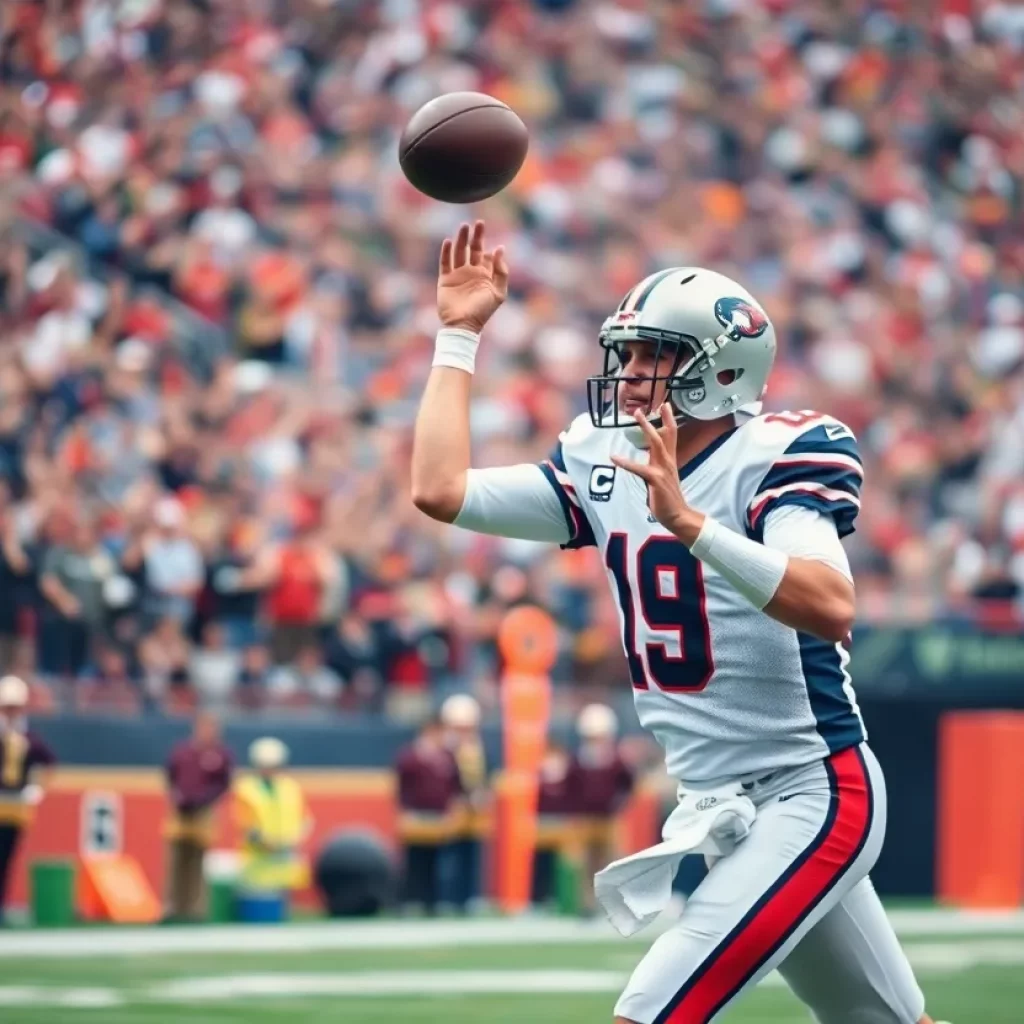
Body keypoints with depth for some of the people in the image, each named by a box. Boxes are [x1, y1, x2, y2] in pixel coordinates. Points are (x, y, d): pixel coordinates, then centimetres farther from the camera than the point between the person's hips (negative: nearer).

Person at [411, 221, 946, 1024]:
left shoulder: (777, 458, -16)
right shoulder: (606, 467, 4)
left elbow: (832, 609, -32)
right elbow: (441, 490, -2)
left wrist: (692, 526, -41)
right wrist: (461, 334, 2)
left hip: (812, 794, -8)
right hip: (719, 809, 8)